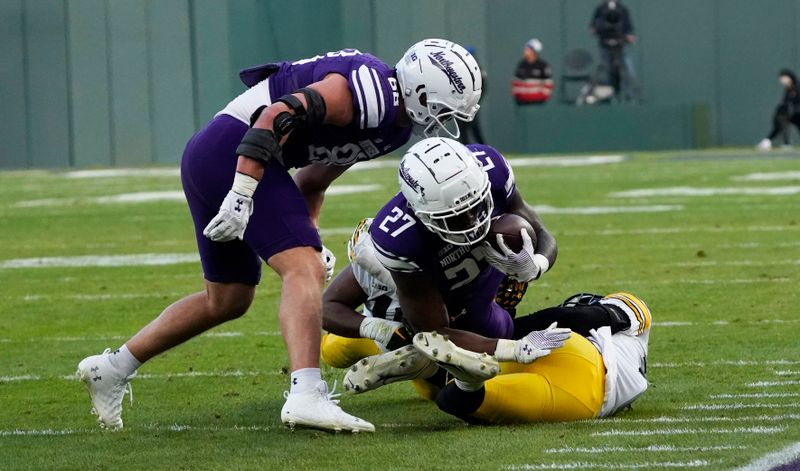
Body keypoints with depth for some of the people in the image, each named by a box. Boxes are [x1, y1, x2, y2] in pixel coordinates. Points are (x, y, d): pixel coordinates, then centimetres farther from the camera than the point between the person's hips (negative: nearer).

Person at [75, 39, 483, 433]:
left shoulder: (392, 126, 15)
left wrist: (308, 235, 17)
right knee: (304, 271, -17)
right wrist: (241, 193, -28)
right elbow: (279, 115, -25)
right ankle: (305, 396, -29)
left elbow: (313, 180, 25)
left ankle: (111, 368, 29)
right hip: (232, 151, -11)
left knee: (227, 301, 20)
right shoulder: (369, 90, -16)